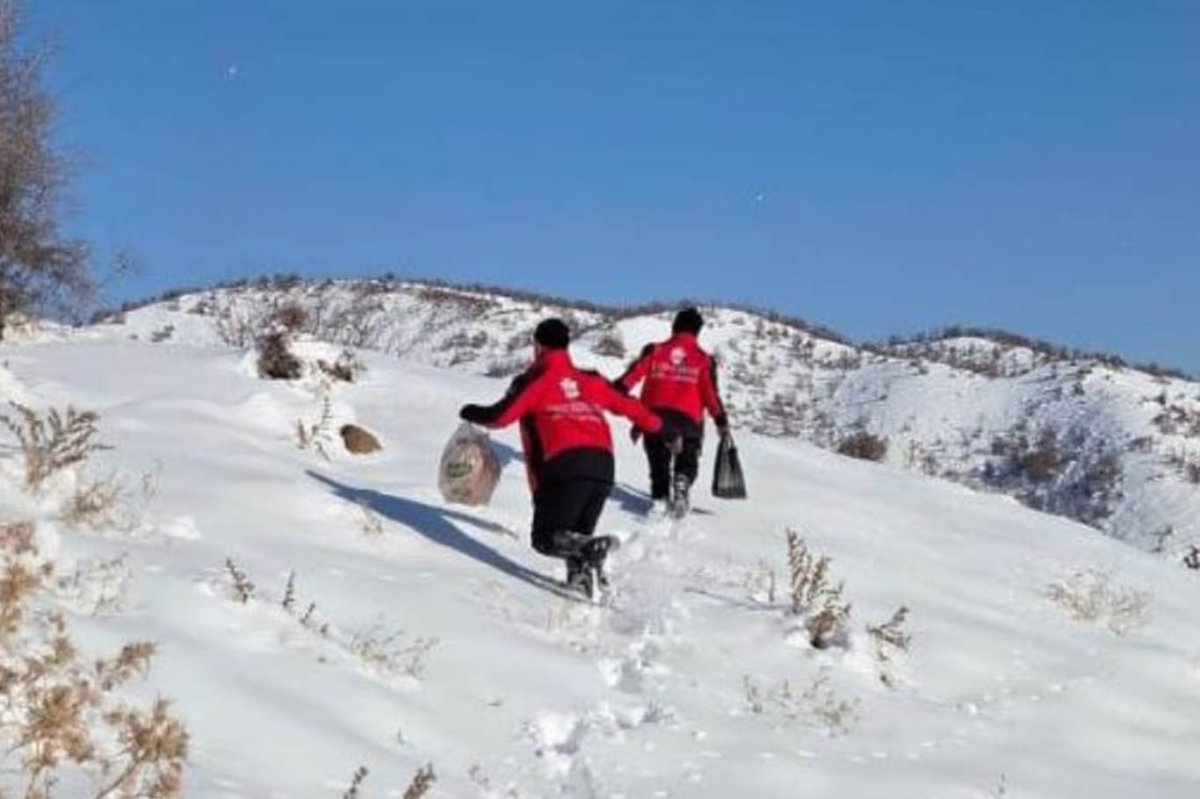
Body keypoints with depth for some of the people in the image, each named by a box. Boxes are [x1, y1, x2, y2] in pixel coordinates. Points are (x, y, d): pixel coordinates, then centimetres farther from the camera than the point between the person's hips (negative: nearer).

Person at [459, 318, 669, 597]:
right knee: (576, 535, 18)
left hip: (564, 467, -5)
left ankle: (590, 549, -27)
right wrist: (660, 428, 46)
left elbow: (500, 416, -2)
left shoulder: (535, 380, 7)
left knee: (546, 537, 1)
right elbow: (628, 405, 30)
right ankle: (581, 570, -12)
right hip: (603, 466, 5)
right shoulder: (591, 381, 22)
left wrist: (471, 413, 18)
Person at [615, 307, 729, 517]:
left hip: (654, 416, 1)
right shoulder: (703, 359, 4)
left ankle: (660, 497, 0)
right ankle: (681, 484, -16)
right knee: (687, 462, 14)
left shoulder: (655, 351, 6)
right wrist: (722, 423, 11)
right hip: (688, 419, -1)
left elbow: (632, 375, -2)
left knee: (659, 463, 17)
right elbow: (711, 394, 2)